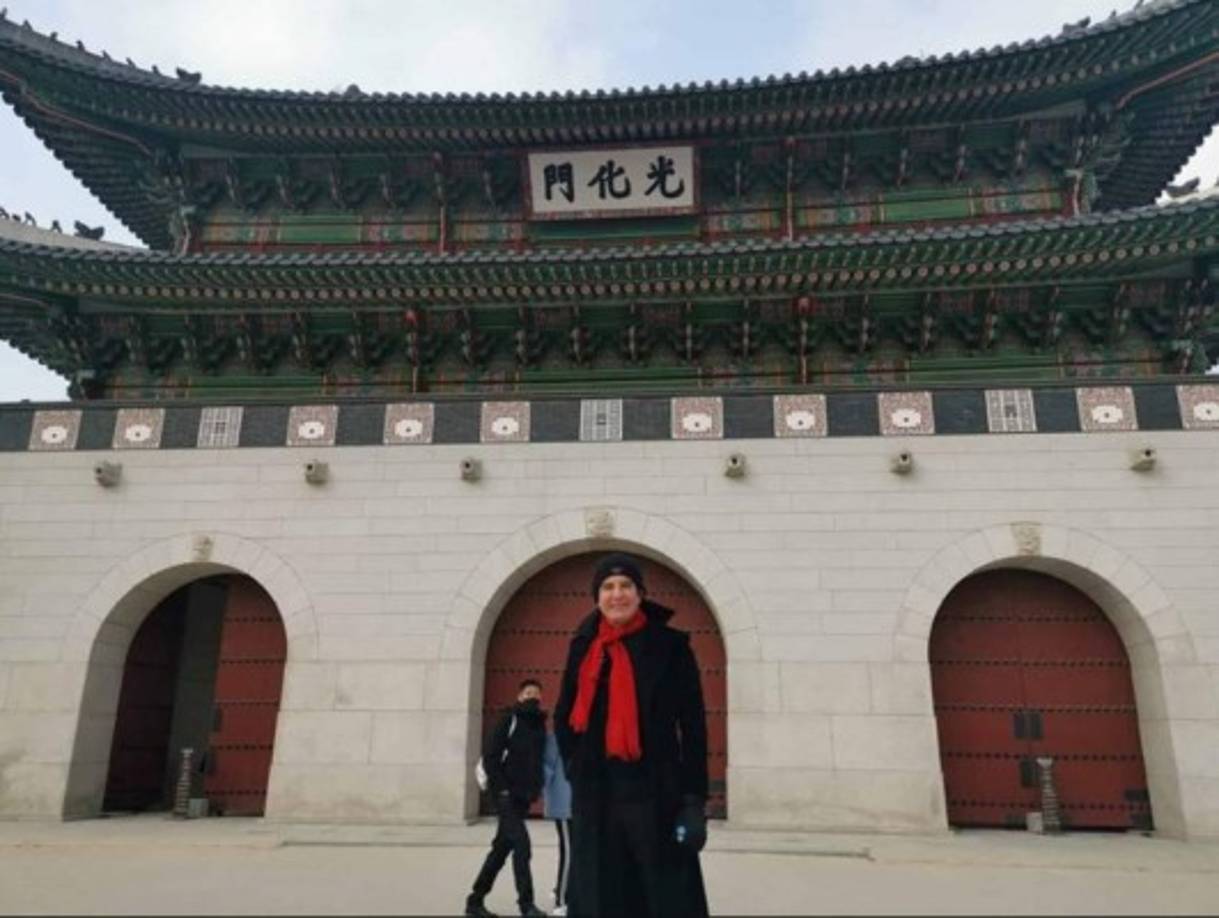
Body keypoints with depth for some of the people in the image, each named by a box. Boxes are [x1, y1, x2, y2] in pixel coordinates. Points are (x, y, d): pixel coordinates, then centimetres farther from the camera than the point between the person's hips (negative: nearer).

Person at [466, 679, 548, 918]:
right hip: (506, 795, -7)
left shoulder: (540, 725, 12)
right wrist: (501, 787, -15)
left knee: (502, 848, 11)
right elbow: (489, 755, -12)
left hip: (523, 797, 7)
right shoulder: (510, 719, -6)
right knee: (521, 846, -13)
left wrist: (535, 788, 6)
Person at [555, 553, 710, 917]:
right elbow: (564, 716, 17)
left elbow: (693, 726, -4)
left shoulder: (671, 645, -3)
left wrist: (693, 799, -9)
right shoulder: (583, 647, 7)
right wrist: (576, 769, 6)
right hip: (595, 796, 4)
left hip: (656, 792, -3)